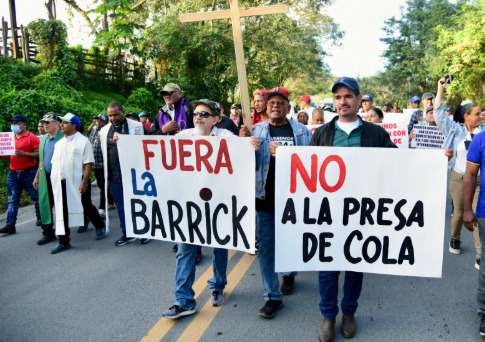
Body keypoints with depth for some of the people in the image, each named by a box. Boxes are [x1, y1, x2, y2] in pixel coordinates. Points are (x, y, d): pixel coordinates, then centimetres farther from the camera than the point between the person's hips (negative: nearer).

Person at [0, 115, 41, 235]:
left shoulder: (32, 137, -6)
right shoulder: (11, 137, 15)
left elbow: (38, 154, -12)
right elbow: (10, 155, 21)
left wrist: (24, 154, -22)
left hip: (29, 173, -6)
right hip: (13, 173, 6)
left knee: (36, 197, 6)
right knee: (12, 199, 3)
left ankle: (40, 218, 23)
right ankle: (10, 225, 3)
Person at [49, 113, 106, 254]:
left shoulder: (83, 141, -4)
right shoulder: (59, 143, 16)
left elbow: (88, 163, -10)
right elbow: (55, 163, 18)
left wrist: (84, 182, -18)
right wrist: (53, 179, 8)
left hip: (77, 181, -6)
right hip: (60, 183, 6)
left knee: (86, 206, 5)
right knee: (62, 211, 6)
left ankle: (100, 226, 30)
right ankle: (63, 241, 13)